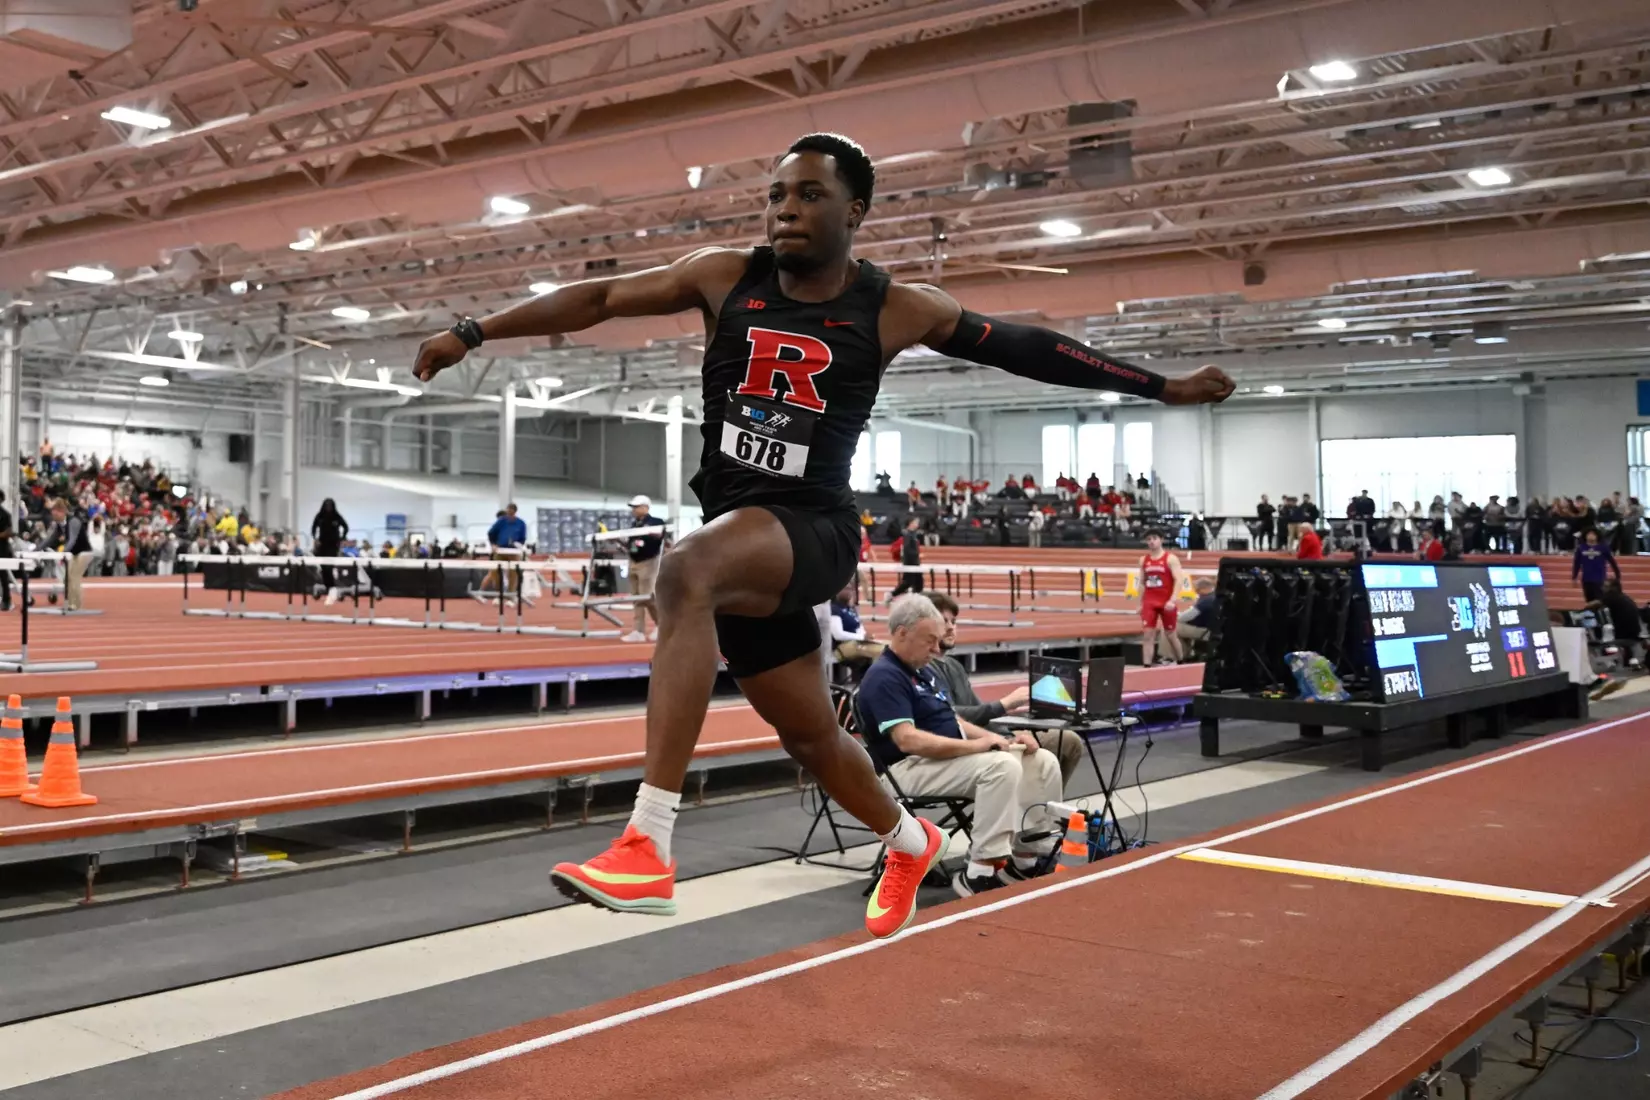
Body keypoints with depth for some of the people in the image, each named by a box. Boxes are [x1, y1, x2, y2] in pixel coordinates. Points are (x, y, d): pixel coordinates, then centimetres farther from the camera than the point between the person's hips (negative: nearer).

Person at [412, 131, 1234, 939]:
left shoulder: (896, 311, -2)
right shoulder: (725, 277, 3)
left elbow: (1024, 347, 6)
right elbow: (599, 298, 7)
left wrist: (1162, 388, 10)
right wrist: (471, 333, 5)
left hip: (814, 532, -4)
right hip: (738, 543, 5)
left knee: (686, 570, -36)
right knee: (810, 735, 17)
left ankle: (648, 850, -38)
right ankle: (909, 844, 49)